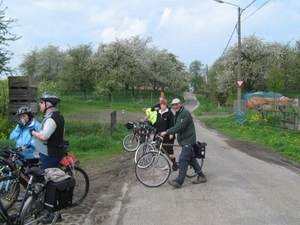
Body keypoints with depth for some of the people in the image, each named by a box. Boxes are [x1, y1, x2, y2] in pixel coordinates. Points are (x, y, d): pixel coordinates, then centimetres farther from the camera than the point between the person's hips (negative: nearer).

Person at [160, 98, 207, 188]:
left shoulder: (185, 113, -19)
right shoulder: (177, 114, 14)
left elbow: (179, 127, -27)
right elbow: (176, 126, 18)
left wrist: (167, 132, -24)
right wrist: (171, 133, 3)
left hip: (188, 140, -10)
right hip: (184, 140, 10)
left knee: (183, 159, -12)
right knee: (191, 158, 15)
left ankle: (179, 181, -11)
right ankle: (201, 176, 26)